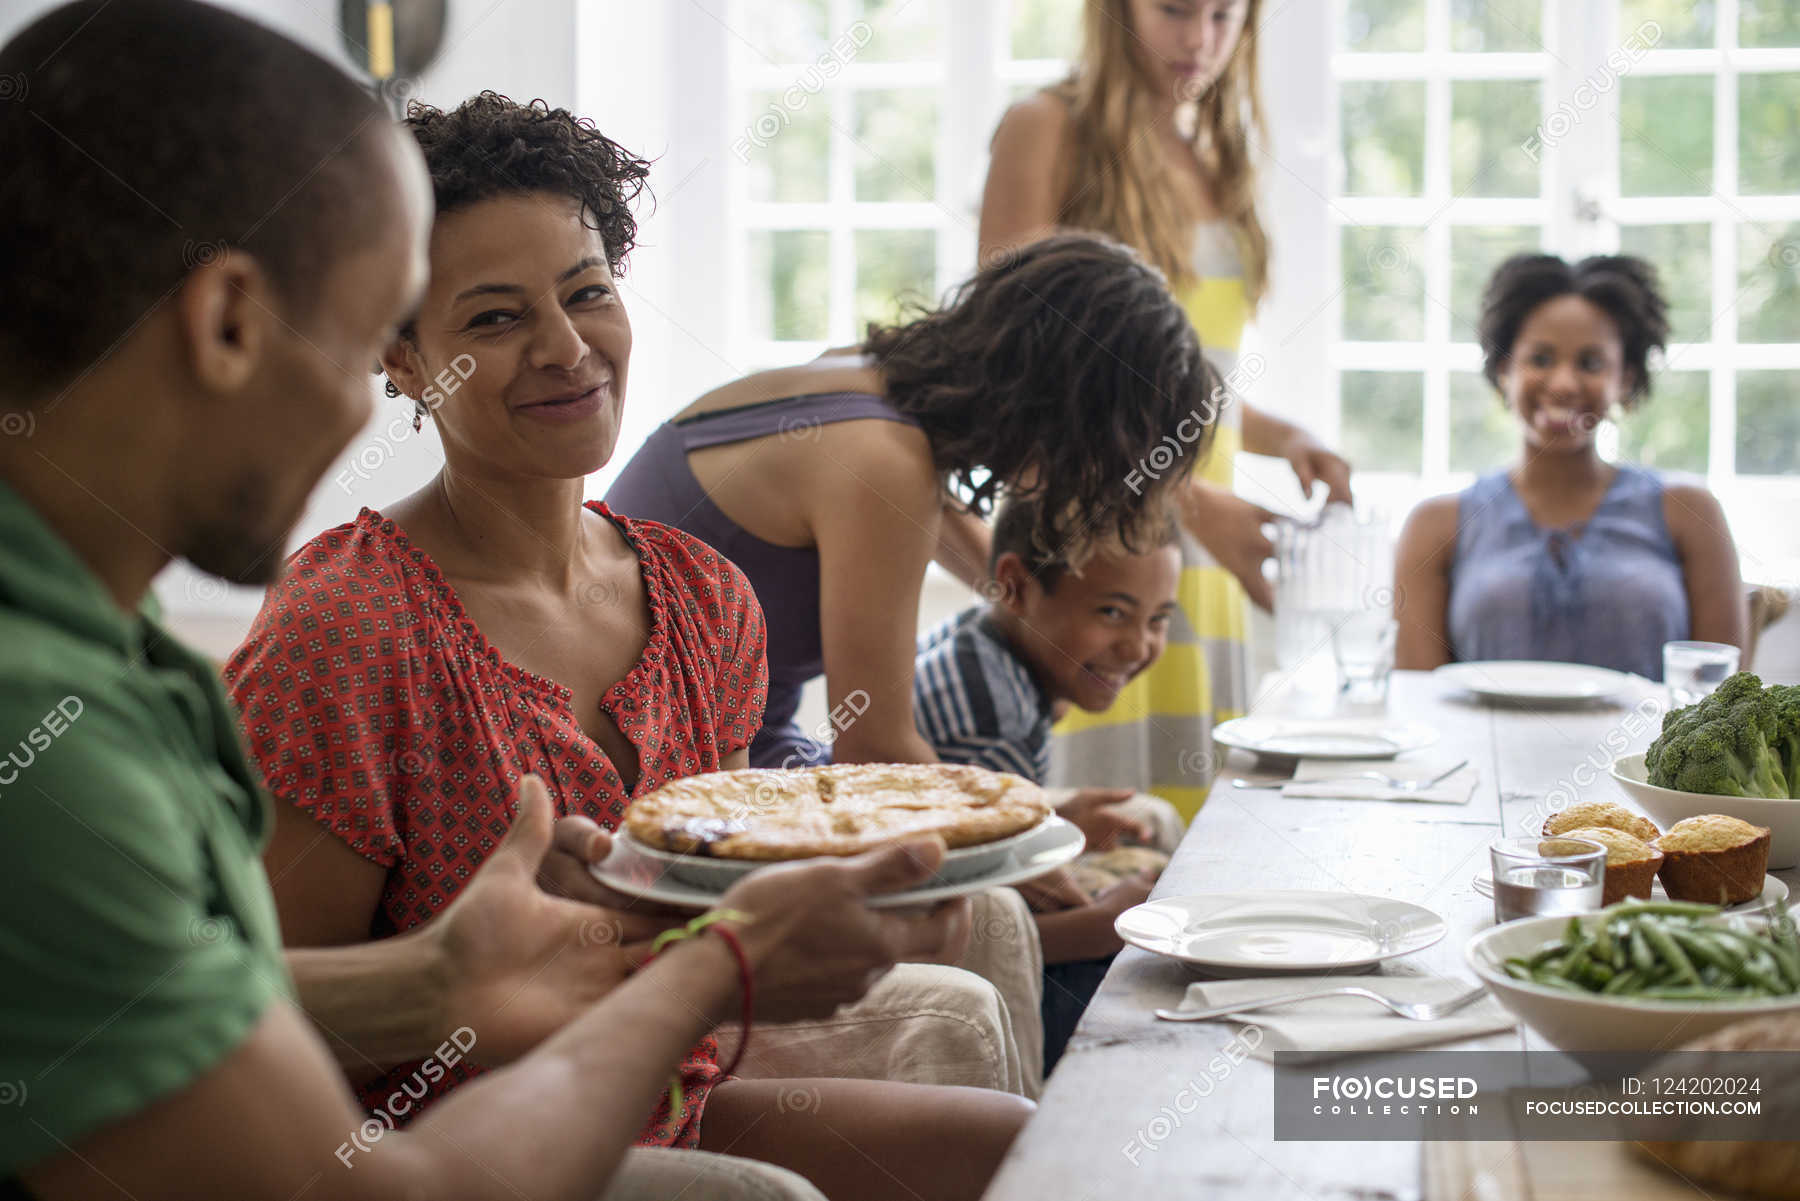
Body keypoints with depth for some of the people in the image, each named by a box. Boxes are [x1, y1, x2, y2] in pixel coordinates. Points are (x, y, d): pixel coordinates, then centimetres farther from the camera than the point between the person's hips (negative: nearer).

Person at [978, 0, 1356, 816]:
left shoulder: (1217, 159, 20)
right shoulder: (1047, 130, -1)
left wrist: (1281, 438, 5)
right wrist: (1190, 501, -17)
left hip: (1203, 544, 6)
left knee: (1200, 806, 2)